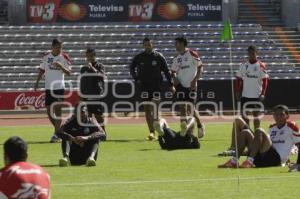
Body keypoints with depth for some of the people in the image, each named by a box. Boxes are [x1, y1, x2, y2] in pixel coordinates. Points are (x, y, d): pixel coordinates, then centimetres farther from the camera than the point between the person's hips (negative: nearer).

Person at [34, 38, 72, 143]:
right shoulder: (46, 57, 5)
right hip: (48, 87, 3)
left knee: (57, 110, -7)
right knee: (49, 111, 4)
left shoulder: (64, 57, -3)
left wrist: (61, 66, -22)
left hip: (59, 87, -3)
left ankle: (56, 134, -5)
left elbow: (69, 73, -5)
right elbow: (41, 70, 13)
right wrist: (37, 82, 3)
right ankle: (58, 129, 23)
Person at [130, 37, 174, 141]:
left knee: (154, 108, -13)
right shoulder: (139, 57, 4)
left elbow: (166, 71, 2)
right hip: (144, 86, 3)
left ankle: (153, 132, -17)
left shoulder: (159, 57, -2)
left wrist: (171, 85, -2)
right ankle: (151, 131, 11)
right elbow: (132, 68, 20)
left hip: (156, 85, -3)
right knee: (147, 109, 4)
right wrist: (136, 78, 6)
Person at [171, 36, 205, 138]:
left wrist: (195, 80, -15)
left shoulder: (192, 54, -8)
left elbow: (200, 68, -7)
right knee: (182, 107, 0)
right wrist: (175, 78, -1)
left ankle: (200, 125, 18)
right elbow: (173, 71, 20)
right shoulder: (176, 58, 10)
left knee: (190, 108, -5)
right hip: (180, 85, 5)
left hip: (191, 85, -5)